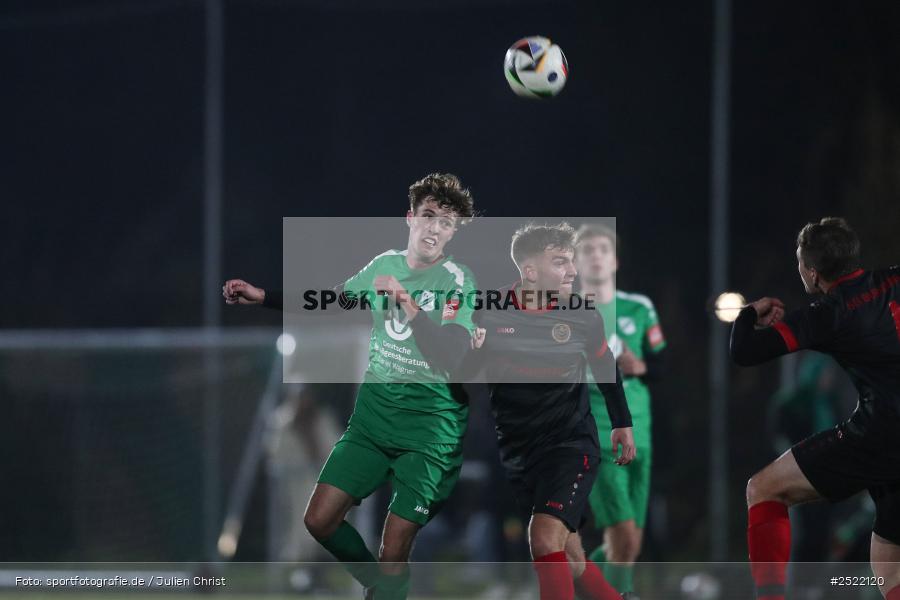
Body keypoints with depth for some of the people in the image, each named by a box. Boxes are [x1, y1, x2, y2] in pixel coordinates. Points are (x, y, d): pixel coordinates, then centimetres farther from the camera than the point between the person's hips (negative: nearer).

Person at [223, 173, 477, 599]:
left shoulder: (458, 281, -13)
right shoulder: (385, 265, 3)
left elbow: (453, 357, -26)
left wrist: (409, 306, -33)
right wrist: (261, 296, 14)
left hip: (429, 432, -5)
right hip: (372, 420, 6)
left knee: (393, 555, -10)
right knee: (320, 520, 2)